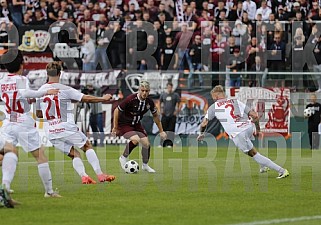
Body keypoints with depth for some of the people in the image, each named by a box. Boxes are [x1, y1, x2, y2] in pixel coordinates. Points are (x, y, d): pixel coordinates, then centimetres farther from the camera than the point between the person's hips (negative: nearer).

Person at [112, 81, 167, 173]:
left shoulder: (149, 102, -9)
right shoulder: (130, 99, -26)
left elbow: (155, 116, 9)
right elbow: (117, 111, -15)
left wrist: (161, 131, 12)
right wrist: (115, 127, -13)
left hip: (136, 124, 6)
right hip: (124, 124, -6)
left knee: (146, 143, -2)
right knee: (136, 140, -30)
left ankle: (145, 165, 24)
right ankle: (124, 158, -6)